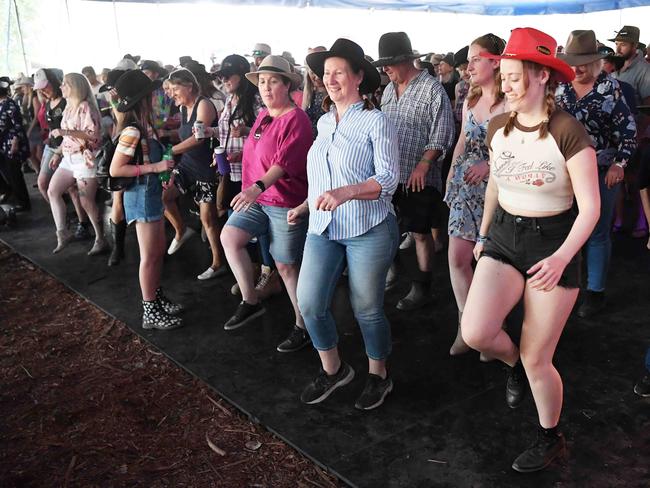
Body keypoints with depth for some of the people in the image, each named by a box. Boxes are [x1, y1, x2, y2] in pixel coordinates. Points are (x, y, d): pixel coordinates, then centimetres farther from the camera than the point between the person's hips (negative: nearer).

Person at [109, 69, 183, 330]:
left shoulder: (144, 126, 5)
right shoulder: (132, 132, -21)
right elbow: (115, 169, -21)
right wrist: (154, 167, -22)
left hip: (151, 191, 9)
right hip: (141, 193, -9)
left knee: (159, 250, 18)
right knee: (149, 256, 1)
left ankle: (158, 298, 33)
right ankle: (150, 313, 13)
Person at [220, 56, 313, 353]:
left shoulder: (296, 119, -16)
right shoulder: (263, 115, 9)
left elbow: (284, 162, -28)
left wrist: (258, 187, -41)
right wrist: (251, 191, 16)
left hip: (286, 201, -8)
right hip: (257, 197, 8)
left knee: (286, 265, 0)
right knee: (229, 236, -3)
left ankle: (302, 327, 17)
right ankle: (250, 302, 12)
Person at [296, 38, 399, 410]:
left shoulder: (376, 121, -7)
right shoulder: (324, 122, 12)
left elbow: (389, 179, -15)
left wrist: (345, 193, -28)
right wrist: (307, 206, 19)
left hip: (368, 230, -5)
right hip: (323, 229, 5)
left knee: (367, 309, 5)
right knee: (309, 303, -2)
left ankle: (379, 376, 30)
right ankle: (333, 370, 23)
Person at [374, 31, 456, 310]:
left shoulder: (432, 89, -9)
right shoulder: (389, 89, 13)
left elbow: (441, 135, -12)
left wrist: (423, 164, -21)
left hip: (418, 178, -6)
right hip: (388, 174, 7)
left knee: (421, 233, 4)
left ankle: (421, 288, 17)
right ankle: (390, 273, 31)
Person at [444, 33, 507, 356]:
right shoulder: (470, 101, 12)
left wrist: (490, 164, -23)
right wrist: (451, 176, 15)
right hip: (465, 185, 6)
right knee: (457, 257, 2)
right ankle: (466, 324, 17)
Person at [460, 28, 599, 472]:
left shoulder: (568, 132, -17)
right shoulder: (499, 127, 0)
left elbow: (590, 206, -17)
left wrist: (562, 257, -30)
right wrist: (483, 235, 21)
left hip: (552, 244, -4)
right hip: (504, 238, 5)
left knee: (537, 360, 3)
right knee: (475, 333, -16)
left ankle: (552, 439, 31)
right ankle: (514, 362, 21)